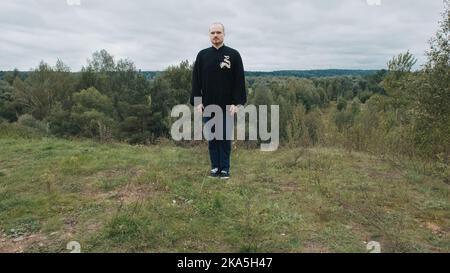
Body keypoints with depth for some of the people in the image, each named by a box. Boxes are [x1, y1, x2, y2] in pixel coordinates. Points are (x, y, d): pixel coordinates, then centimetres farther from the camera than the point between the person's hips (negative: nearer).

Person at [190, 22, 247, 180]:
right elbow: (196, 80, 5)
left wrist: (237, 103, -11)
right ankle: (215, 167, 19)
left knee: (225, 138, 4)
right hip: (208, 106, 2)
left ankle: (225, 169, 14)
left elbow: (239, 81, -3)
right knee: (212, 138, 8)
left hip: (227, 106, -2)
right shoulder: (202, 55, 7)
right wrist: (197, 102, -3)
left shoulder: (233, 55, 1)